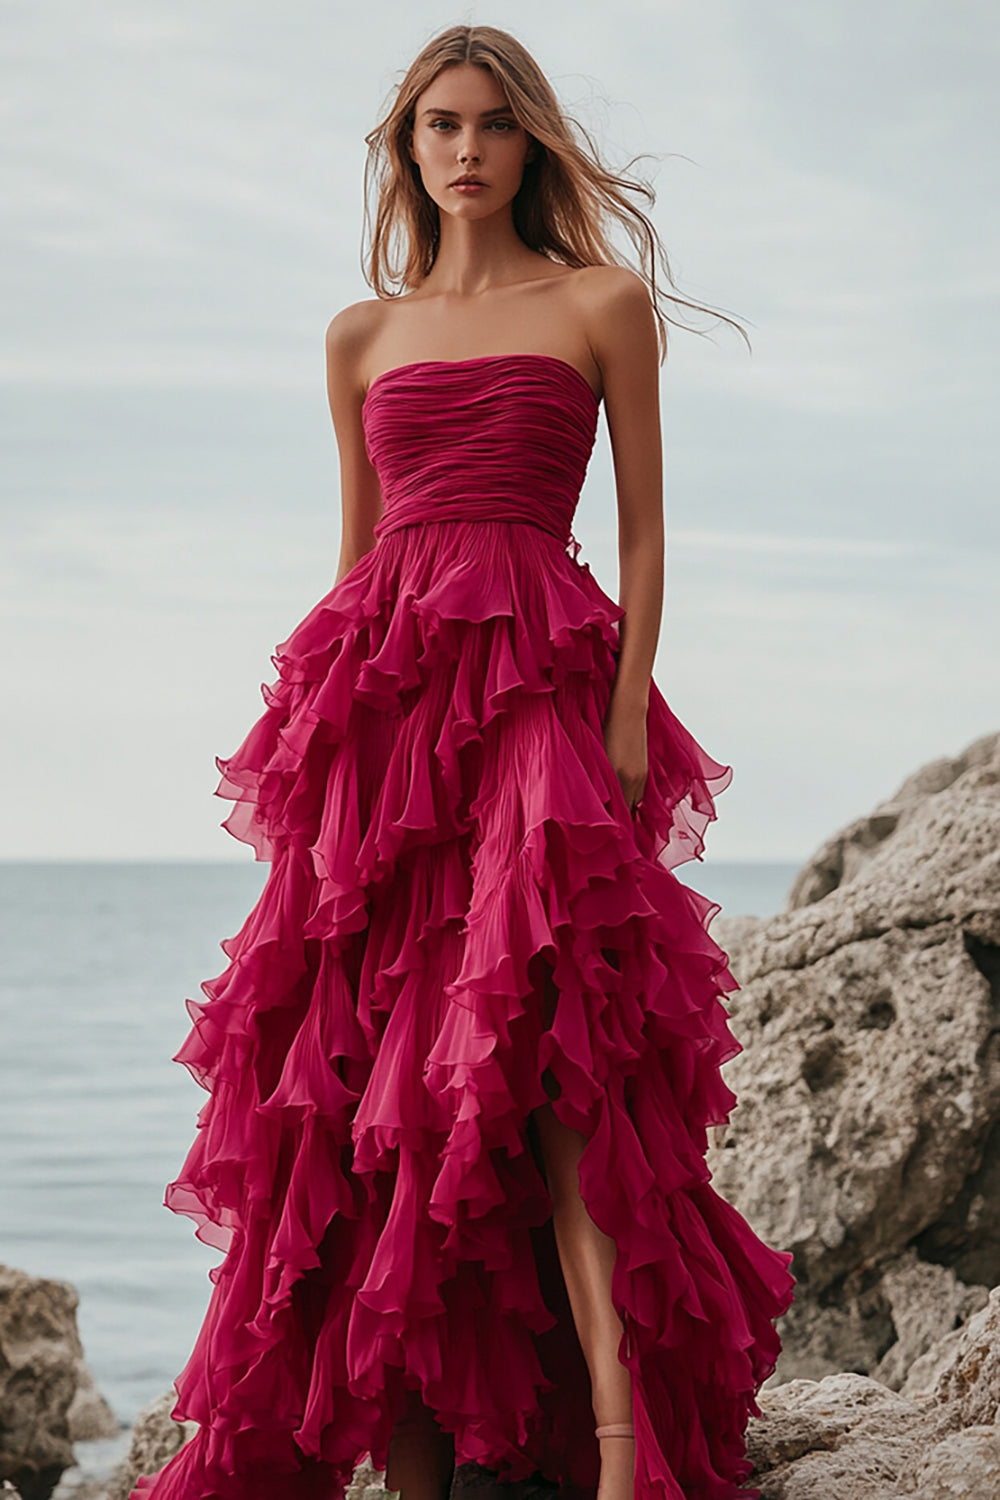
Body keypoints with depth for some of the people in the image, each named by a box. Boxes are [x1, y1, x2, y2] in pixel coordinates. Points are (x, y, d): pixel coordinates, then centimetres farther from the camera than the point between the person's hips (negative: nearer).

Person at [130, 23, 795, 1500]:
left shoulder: (603, 302, 10)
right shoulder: (362, 335, 19)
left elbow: (645, 529, 5)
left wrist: (627, 713, -7)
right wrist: (317, 732, 12)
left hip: (542, 683, -4)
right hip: (383, 696, 4)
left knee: (540, 1039, -21)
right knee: (373, 1049, -3)